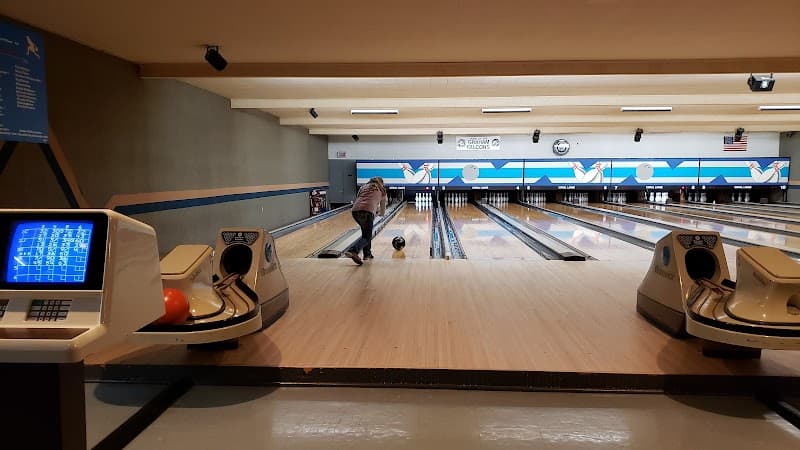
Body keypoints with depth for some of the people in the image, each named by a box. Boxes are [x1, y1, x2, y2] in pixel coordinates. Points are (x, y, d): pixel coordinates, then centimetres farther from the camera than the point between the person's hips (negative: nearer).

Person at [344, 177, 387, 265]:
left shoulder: (363, 187, 31)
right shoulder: (381, 190, 25)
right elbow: (382, 211, 31)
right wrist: (380, 213, 55)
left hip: (355, 210, 4)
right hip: (367, 211, -4)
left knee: (366, 231, 27)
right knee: (366, 237, 0)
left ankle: (367, 253, 25)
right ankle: (353, 251, -27)